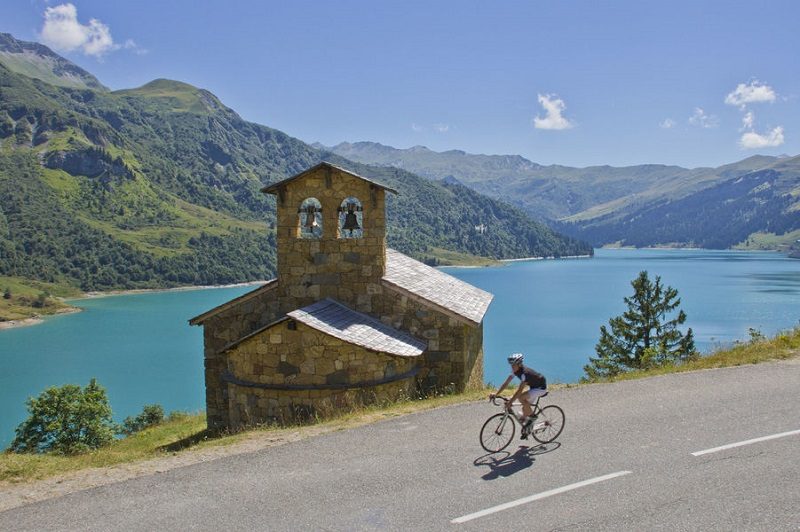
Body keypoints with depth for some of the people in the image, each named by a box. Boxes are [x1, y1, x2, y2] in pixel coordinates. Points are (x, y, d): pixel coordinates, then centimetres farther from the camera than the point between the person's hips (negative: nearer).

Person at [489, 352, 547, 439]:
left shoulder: (525, 373, -34)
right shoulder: (515, 371, -9)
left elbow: (520, 390, -38)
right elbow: (506, 383, -7)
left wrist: (510, 402, -42)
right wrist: (496, 394, -15)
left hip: (541, 388, -9)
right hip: (533, 387, 9)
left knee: (521, 397, -26)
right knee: (525, 408, 7)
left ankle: (532, 416, -8)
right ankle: (526, 430, 23)